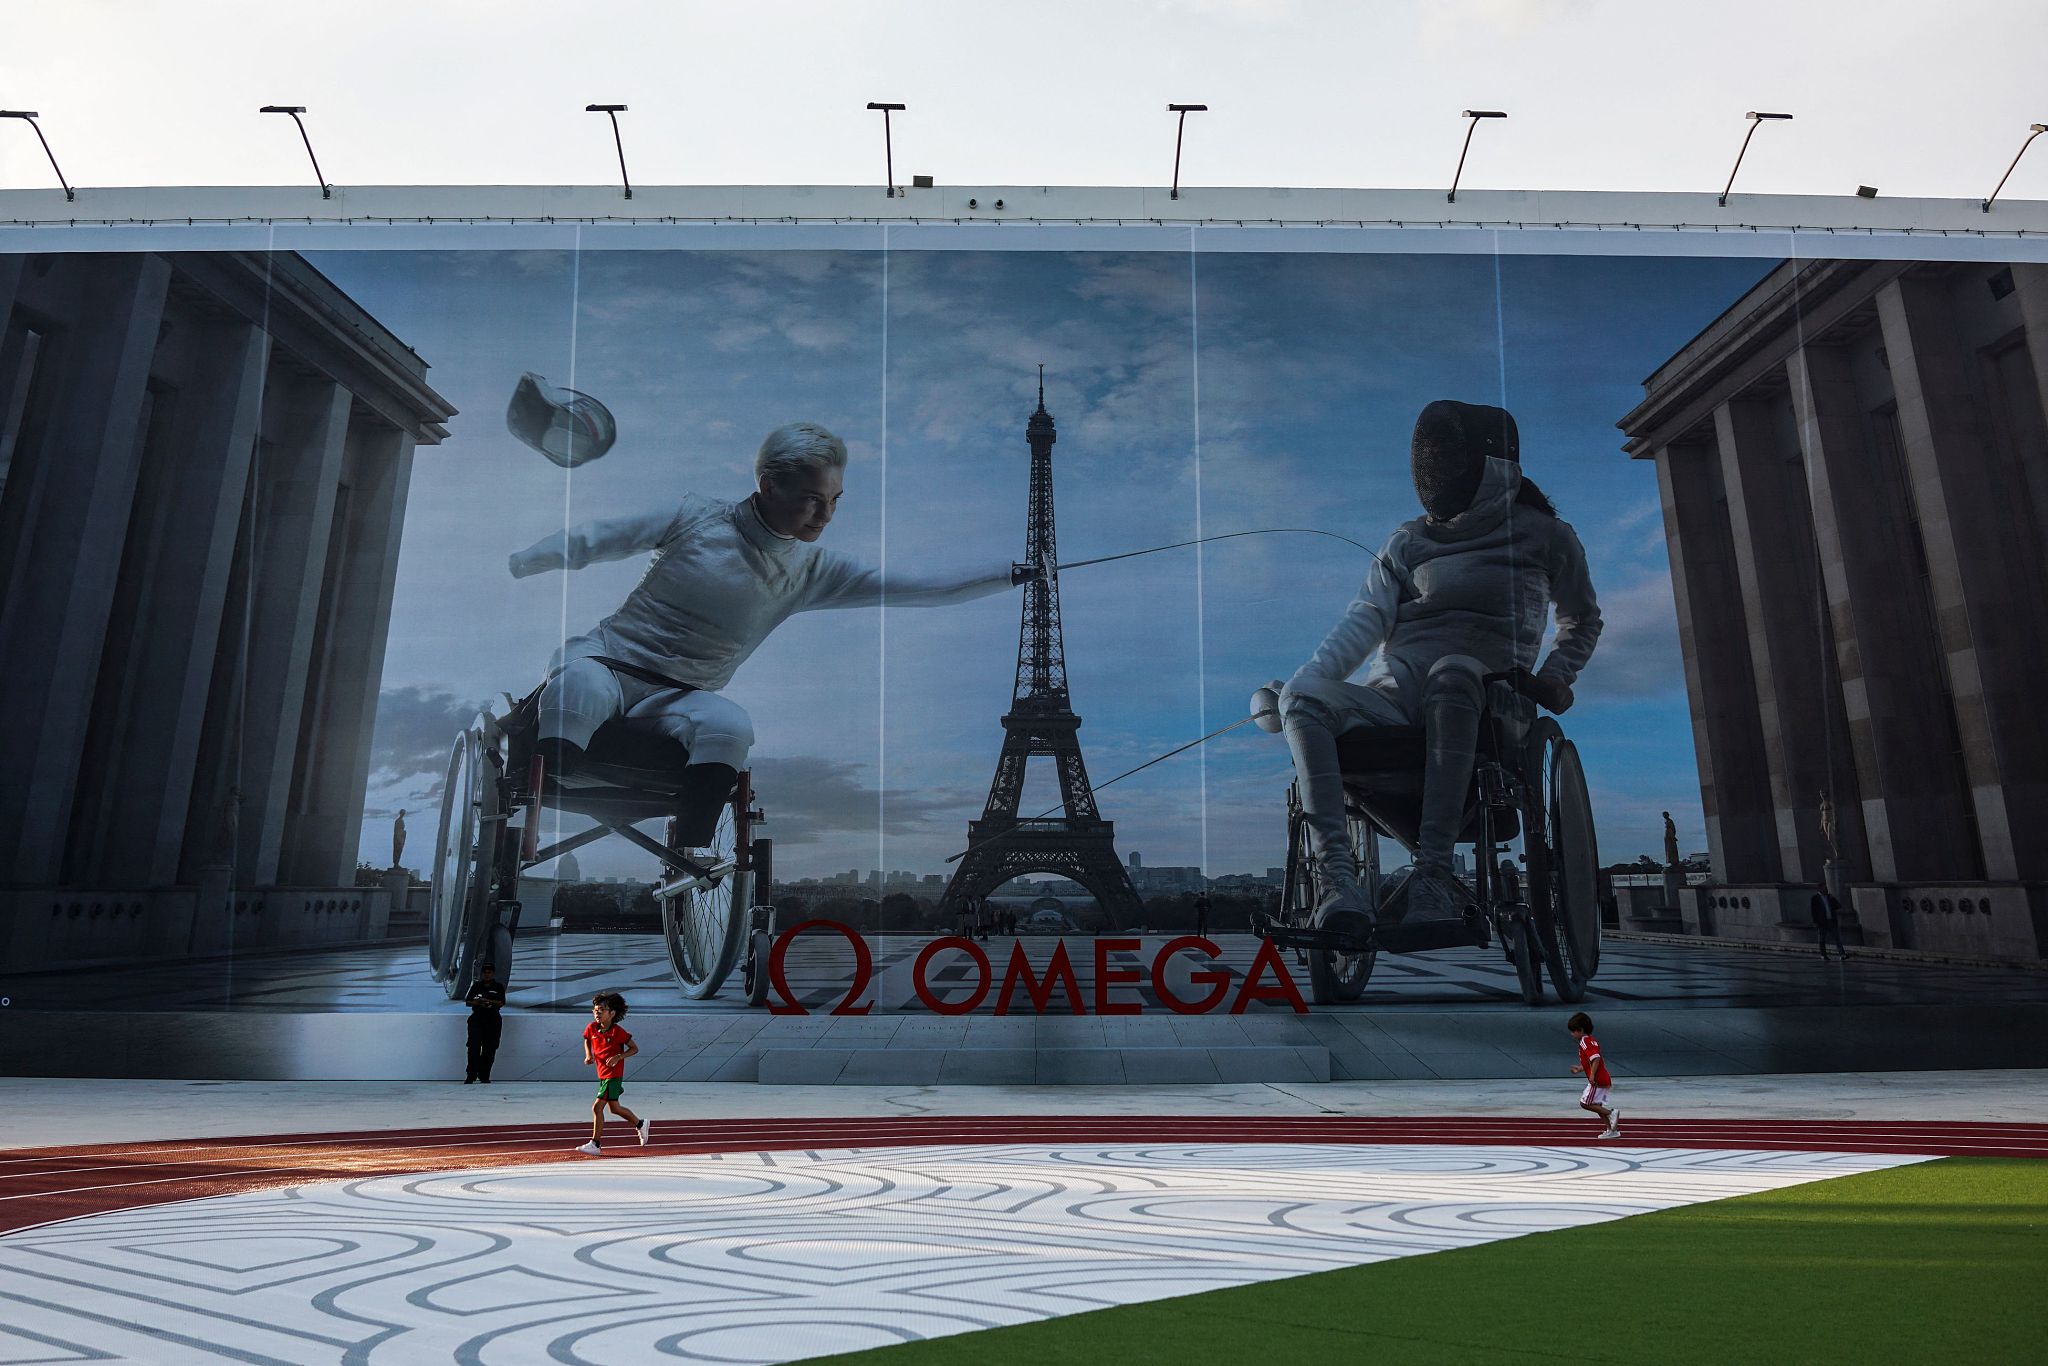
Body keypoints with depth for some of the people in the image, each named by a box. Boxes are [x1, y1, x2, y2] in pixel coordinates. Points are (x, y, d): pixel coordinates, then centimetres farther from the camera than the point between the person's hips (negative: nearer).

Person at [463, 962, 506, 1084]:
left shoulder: (499, 987, 7)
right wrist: (478, 1002, -13)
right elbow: (468, 1002, 6)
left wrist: (488, 1001, -20)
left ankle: (484, 1076, 7)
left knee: (489, 1049, -1)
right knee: (474, 1047, -10)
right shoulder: (476, 986, 12)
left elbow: (501, 1003, -5)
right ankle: (471, 1075, -7)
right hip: (477, 1019, 0)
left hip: (493, 1020, 0)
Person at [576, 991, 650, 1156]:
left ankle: (595, 1145, -2)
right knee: (614, 1108, 19)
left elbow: (634, 1048, -9)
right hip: (602, 1074, 7)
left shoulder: (617, 1032, -18)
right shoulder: (591, 1028, -3)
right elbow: (587, 1040, 20)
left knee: (597, 1107, -12)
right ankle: (641, 1124, 39)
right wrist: (588, 1055, 2)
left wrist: (619, 1057, -23)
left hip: (613, 1075, -7)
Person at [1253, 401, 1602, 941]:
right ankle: (1337, 872, -40)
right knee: (1305, 697, -29)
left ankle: (1434, 872, -43)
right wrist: (1301, 678, -13)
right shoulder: (1408, 542, 20)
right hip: (1394, 703, 3)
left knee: (1451, 671, -39)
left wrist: (1556, 677, 9)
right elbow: (1367, 618, 4)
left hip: (1482, 703, -2)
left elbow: (1582, 619, 29)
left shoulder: (1544, 535, 15)